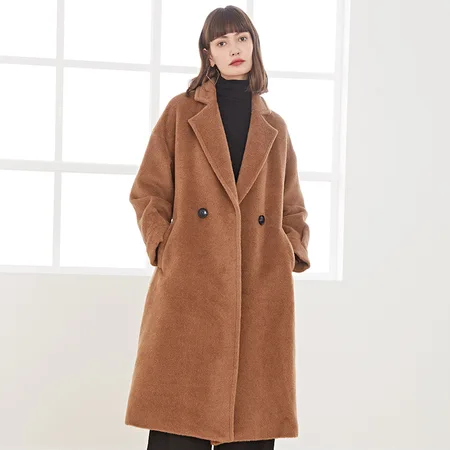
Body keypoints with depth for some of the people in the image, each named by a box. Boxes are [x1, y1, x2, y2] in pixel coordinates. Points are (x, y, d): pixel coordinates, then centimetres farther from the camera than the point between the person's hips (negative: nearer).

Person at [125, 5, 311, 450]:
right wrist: (164, 248, -4)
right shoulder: (182, 112, 11)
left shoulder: (275, 127, 19)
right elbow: (148, 192, 9)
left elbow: (292, 208, 22)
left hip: (261, 292, 2)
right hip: (190, 286, -2)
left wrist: (294, 253, 5)